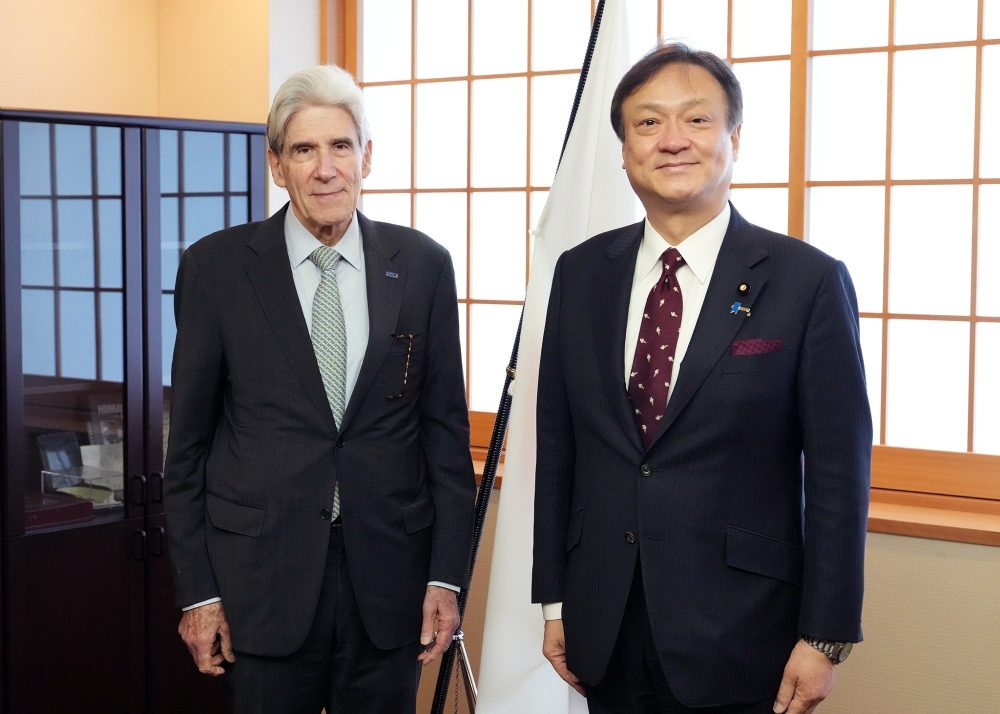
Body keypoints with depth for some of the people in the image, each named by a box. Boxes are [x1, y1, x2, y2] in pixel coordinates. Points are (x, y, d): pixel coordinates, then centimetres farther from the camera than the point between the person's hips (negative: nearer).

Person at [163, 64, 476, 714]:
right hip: (264, 578, -1)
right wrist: (197, 589, -1)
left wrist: (447, 575, 1)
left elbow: (446, 429, 5)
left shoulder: (422, 265, 1)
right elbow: (189, 441, 1)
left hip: (389, 578, 1)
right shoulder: (216, 267, -2)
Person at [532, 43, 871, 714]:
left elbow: (839, 475, -7)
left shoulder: (810, 281, -9)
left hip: (739, 635, -3)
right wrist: (554, 598, 8)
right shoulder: (580, 273, 3)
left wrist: (825, 637, -8)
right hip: (604, 629, 4)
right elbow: (556, 446, 7)